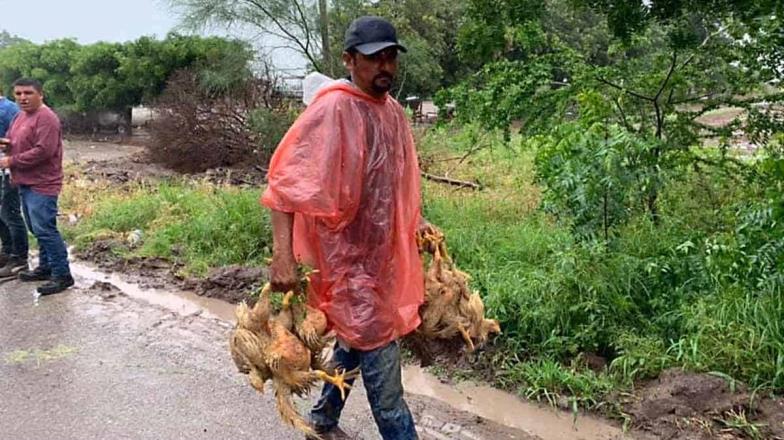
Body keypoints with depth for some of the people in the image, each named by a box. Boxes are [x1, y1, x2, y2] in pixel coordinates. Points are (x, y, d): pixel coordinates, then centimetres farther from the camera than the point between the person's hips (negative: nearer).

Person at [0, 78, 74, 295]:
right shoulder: (21, 116, 16)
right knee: (37, 229, 15)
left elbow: (43, 151, -24)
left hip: (42, 185, -10)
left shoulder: (46, 118, -15)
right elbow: (18, 143, 28)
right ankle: (45, 267, 26)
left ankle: (62, 275, -6)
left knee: (44, 229, -11)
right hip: (26, 183, 10)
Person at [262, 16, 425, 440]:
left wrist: (418, 222, 16)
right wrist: (282, 254, -28)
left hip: (382, 251, 9)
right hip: (346, 253, -8)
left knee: (356, 339, 19)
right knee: (379, 352, -3)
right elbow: (285, 180, -21)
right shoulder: (332, 109, -17)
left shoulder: (394, 111, 8)